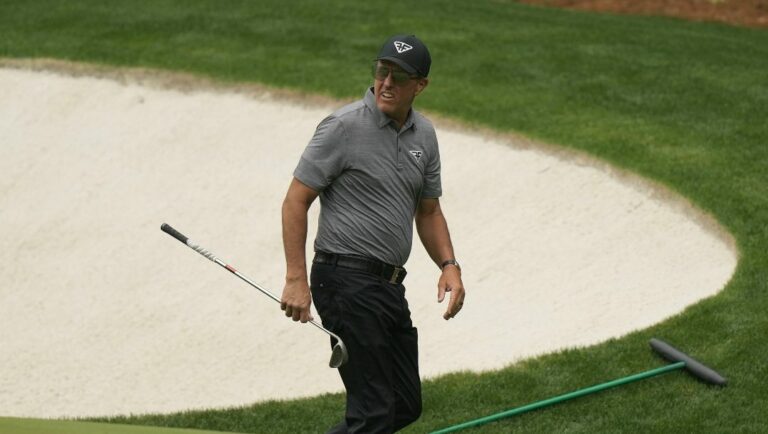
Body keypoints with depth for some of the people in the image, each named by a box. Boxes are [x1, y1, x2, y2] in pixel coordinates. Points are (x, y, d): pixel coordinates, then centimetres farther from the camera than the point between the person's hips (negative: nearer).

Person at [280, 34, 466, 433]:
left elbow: (428, 211, 20)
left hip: (389, 284, 8)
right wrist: (296, 279, -17)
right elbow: (296, 200, -11)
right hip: (348, 280, -8)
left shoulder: (423, 135, 10)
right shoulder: (344, 126, -11)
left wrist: (449, 265, 3)